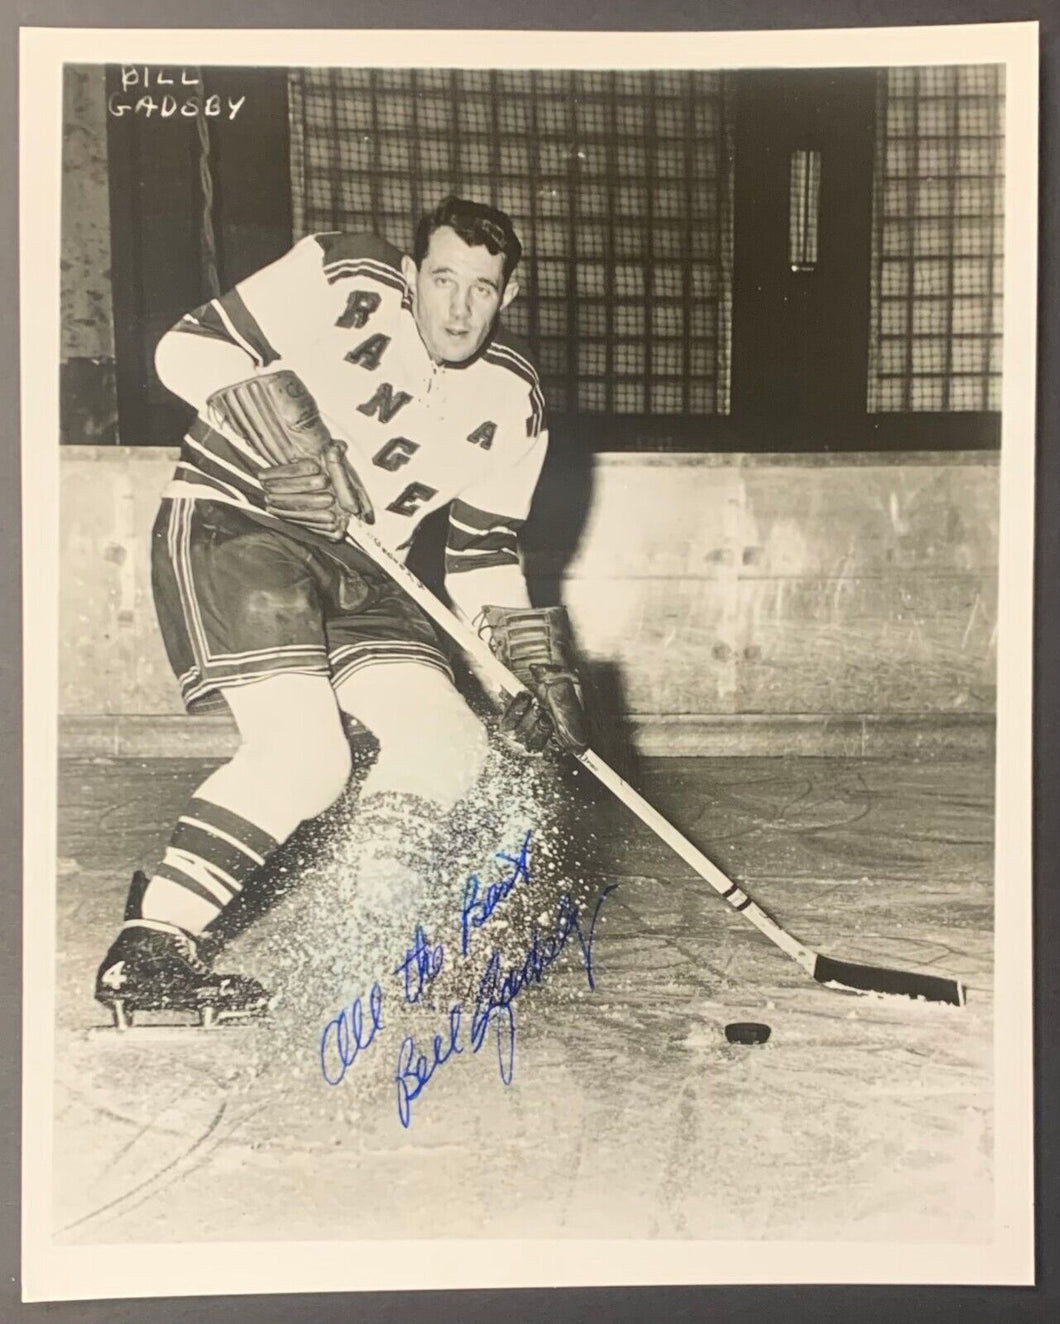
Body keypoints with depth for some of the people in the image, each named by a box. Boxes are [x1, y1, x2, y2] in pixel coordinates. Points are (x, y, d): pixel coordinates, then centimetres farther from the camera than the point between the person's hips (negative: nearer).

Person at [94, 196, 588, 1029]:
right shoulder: (343, 281, -11)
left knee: (449, 744, -8)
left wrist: (540, 666, -1)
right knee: (304, 755, -23)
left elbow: (484, 554, 9)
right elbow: (191, 349, -10)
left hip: (358, 567, 6)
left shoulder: (514, 399, 3)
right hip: (229, 521, -6)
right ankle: (148, 949, -11)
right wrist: (291, 443, -22)